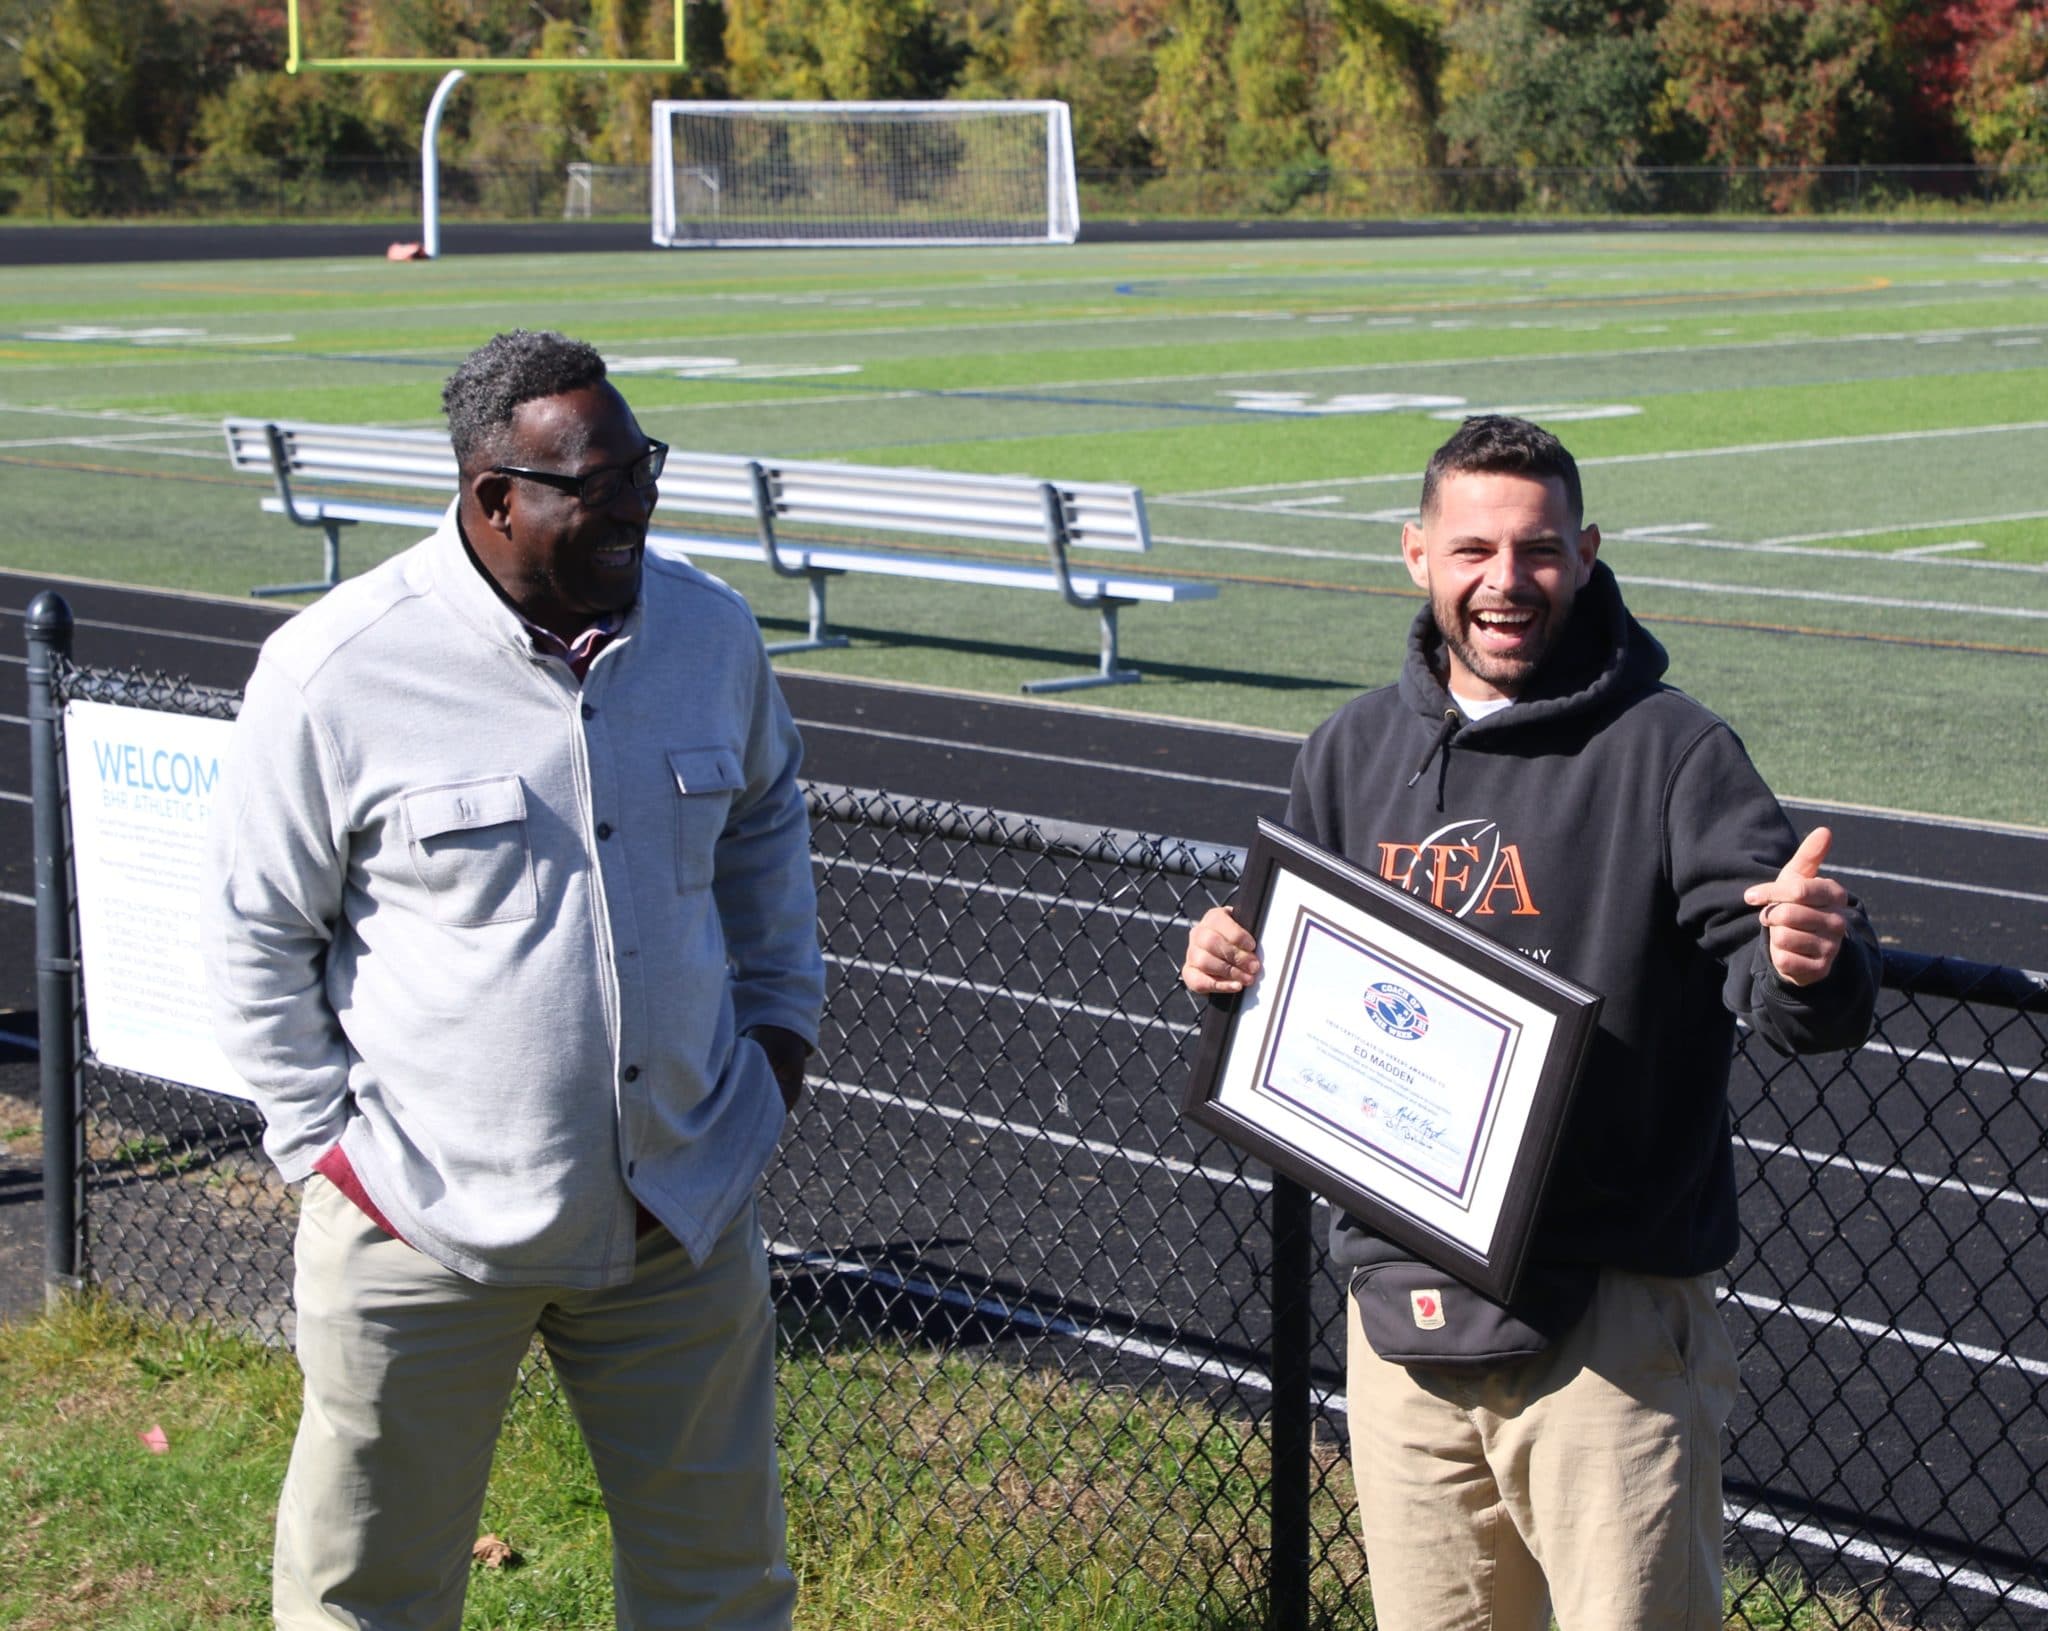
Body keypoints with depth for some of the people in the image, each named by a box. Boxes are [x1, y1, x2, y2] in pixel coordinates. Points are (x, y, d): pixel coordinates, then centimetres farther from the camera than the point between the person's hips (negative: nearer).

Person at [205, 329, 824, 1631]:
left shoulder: (708, 629, 0)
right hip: (426, 1220, -3)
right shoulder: (337, 672, -14)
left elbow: (766, 820, 20)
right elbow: (255, 935, -4)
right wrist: (326, 1141, -6)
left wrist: (783, 1014, 15)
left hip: (685, 1204, 4)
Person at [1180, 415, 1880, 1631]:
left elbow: (1792, 995, -16)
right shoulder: (1353, 753, 10)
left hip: (1607, 1328, -5)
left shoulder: (1669, 752, -6)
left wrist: (1810, 966, -39)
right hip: (1401, 1305, 5)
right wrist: (1228, 965, -1)